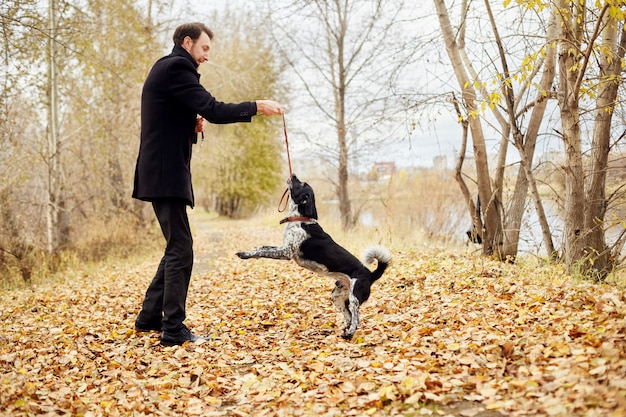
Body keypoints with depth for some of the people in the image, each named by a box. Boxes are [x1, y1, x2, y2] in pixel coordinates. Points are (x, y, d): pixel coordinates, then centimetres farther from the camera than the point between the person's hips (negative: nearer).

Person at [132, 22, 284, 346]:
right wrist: (257, 107, -12)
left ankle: (150, 317, 22)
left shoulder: (165, 68, 22)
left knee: (176, 247, 15)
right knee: (181, 250, -8)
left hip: (161, 172, 11)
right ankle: (173, 330, -4)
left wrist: (193, 126, 7)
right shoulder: (176, 67, -10)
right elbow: (213, 110, -20)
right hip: (167, 174, -11)